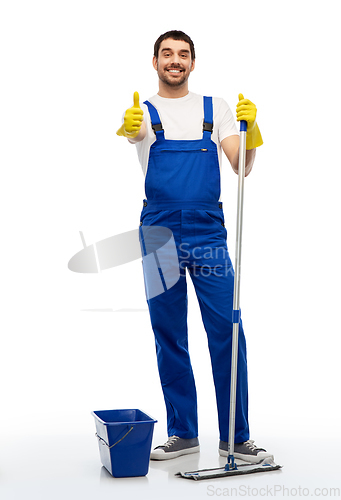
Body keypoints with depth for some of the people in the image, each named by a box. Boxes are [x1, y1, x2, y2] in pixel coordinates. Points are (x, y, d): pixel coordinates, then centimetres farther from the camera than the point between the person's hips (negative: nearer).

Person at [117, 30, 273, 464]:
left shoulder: (216, 108, 12)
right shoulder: (144, 111, 8)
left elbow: (241, 168, 1)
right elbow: (131, 129, -19)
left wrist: (250, 127, -18)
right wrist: (127, 125, -43)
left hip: (209, 233, 1)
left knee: (227, 334, -2)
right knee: (169, 338, 7)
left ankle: (235, 437, 10)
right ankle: (182, 433, 21)